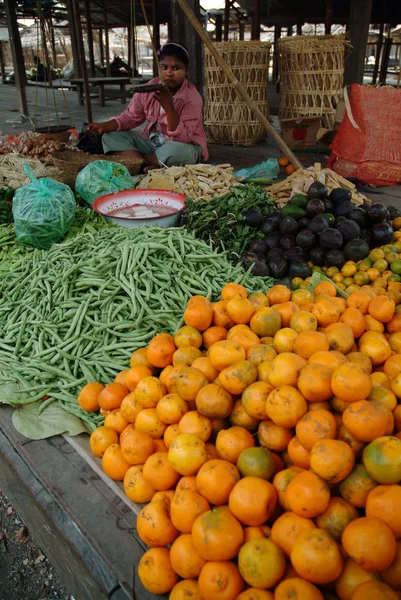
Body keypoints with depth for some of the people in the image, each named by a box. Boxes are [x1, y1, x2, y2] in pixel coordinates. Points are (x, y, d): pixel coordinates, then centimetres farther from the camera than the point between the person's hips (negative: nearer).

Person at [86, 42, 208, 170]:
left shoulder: (192, 97, -18)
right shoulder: (149, 88, -5)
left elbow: (183, 139, -25)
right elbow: (131, 117, 3)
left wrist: (169, 107, -36)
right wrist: (104, 126, -14)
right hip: (151, 141, 5)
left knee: (178, 152, -41)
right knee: (110, 136, -10)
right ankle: (150, 167, -29)